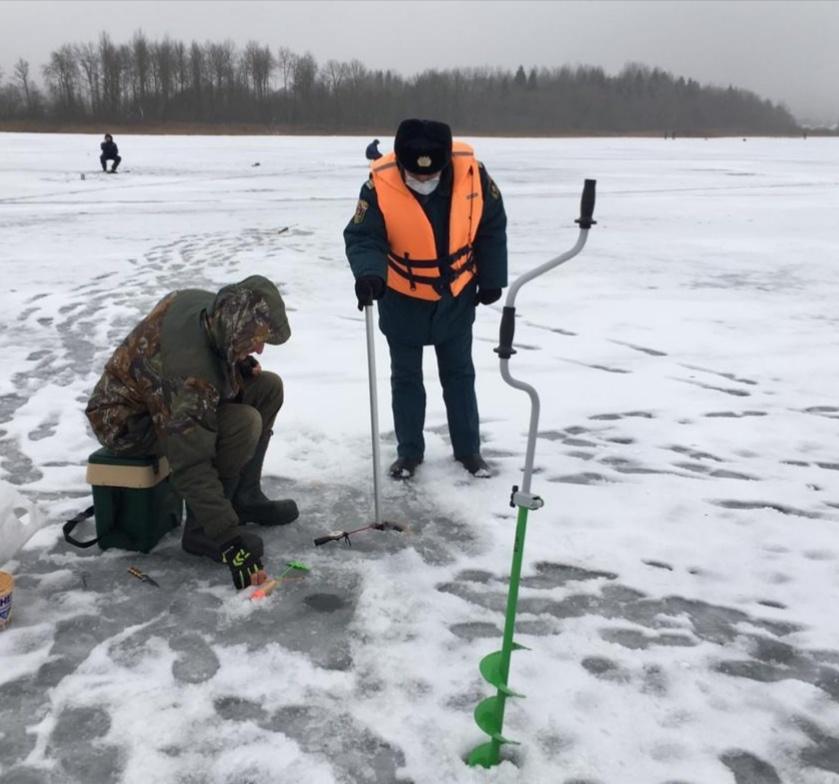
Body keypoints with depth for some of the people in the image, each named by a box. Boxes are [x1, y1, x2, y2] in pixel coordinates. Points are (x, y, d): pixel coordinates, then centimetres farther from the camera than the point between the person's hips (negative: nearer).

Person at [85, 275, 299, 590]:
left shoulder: (208, 305, -15)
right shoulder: (190, 374, -39)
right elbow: (191, 469, -38)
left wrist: (239, 365, -6)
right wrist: (230, 543, -36)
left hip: (166, 395, 9)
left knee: (268, 387, -1)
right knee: (244, 423, -31)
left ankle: (244, 498, 7)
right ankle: (201, 531, -13)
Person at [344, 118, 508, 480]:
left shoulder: (472, 173, -19)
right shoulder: (381, 185, -25)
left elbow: (492, 227, -6)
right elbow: (362, 237, -22)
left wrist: (491, 278, -1)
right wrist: (369, 273, -43)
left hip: (456, 295, 1)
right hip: (402, 298, -1)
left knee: (459, 373, 14)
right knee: (405, 377, 12)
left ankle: (468, 448, 29)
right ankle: (409, 451, 28)